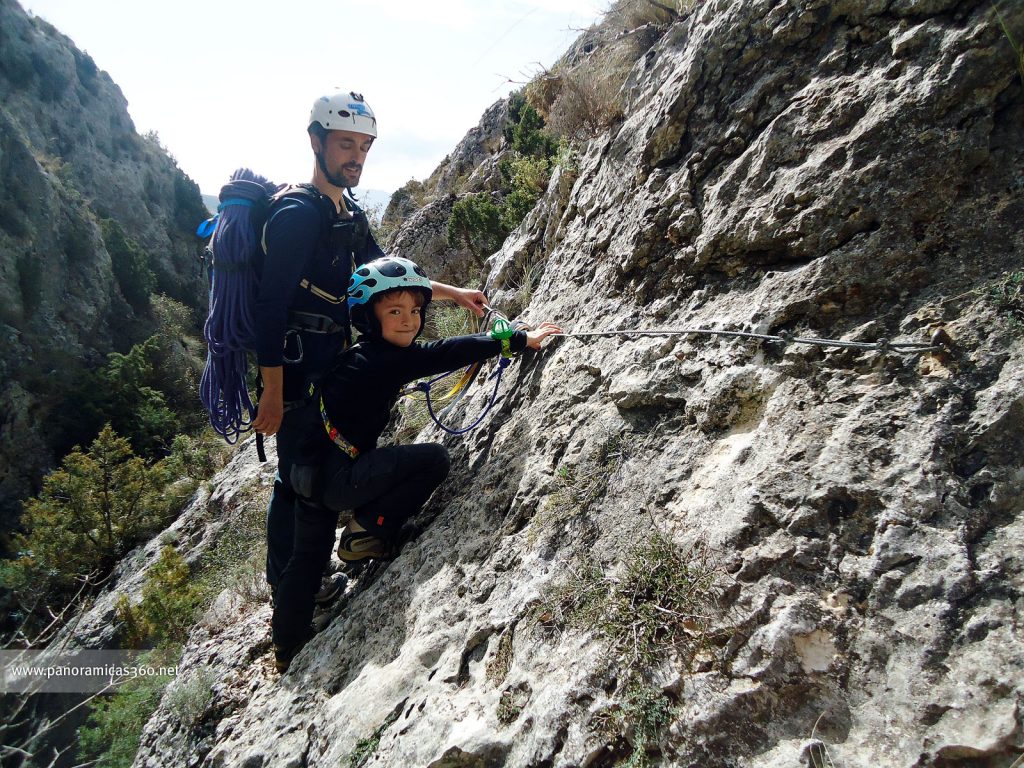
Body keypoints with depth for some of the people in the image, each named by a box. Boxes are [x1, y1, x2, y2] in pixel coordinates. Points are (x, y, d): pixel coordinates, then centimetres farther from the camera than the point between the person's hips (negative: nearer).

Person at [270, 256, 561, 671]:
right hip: (336, 476, -10)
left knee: (308, 556, 25)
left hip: (309, 472, 10)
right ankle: (366, 533, 0)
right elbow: (448, 352, -19)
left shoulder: (365, 355, 9)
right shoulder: (386, 359, -18)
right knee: (433, 458, -12)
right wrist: (519, 340, -12)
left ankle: (288, 649, 42)